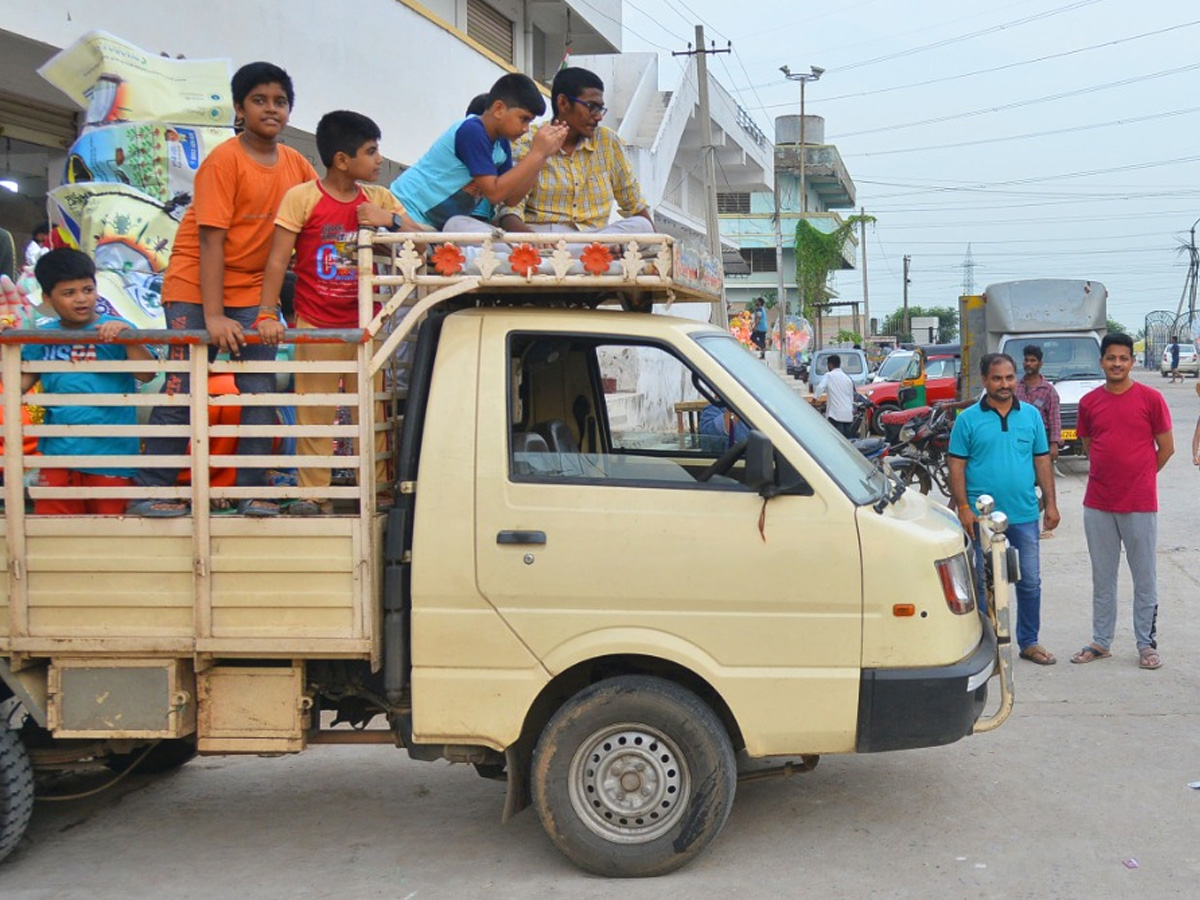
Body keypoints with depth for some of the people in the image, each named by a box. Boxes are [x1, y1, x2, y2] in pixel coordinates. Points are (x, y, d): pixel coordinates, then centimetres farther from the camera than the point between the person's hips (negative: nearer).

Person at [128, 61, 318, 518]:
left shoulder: (295, 165, 2)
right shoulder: (224, 160, -15)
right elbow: (211, 240, -19)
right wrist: (214, 317, -24)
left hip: (252, 292, 5)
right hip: (196, 288, -5)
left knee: (260, 392, 0)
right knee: (182, 390, -6)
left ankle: (252, 492, 7)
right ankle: (149, 492, 2)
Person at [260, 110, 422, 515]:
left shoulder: (378, 198, 8)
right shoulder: (301, 198, -6)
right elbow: (278, 260, -9)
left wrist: (392, 220, -14)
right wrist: (268, 313, -17)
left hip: (365, 325, 4)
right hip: (316, 327, -4)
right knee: (315, 416, 0)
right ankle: (315, 494, 8)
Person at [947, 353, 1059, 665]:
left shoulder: (1031, 414, 7)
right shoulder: (969, 418, -2)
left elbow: (1042, 460, 10)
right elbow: (956, 465, -3)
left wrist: (1051, 504, 5)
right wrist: (963, 508, -11)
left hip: (1025, 514, 3)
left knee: (1030, 582, 10)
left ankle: (1029, 642, 24)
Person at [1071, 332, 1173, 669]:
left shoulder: (1150, 398, -5)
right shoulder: (1089, 402, 4)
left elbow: (1166, 447, 2)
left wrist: (1139, 477, 6)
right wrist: (1109, 475, 9)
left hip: (1140, 504, -3)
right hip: (1098, 503, 3)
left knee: (1145, 578, 5)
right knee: (1102, 578, 12)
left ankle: (1147, 644, 15)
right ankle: (1101, 642, 22)